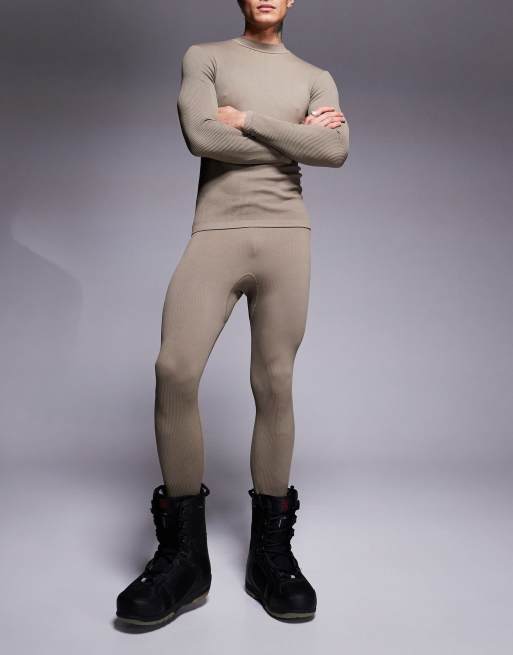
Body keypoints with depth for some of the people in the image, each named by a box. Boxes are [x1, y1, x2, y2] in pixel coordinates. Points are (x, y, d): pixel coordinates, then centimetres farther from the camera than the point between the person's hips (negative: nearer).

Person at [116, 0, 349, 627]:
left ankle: (269, 551, 6)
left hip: (285, 232, 2)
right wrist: (294, 138, 1)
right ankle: (183, 555, -6)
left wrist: (247, 118, -2)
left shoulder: (316, 77, 19)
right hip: (216, 230, -1)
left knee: (274, 383, -3)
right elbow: (201, 136, -4)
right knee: (175, 369, -18)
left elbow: (336, 150, -1)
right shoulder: (204, 56, 16)